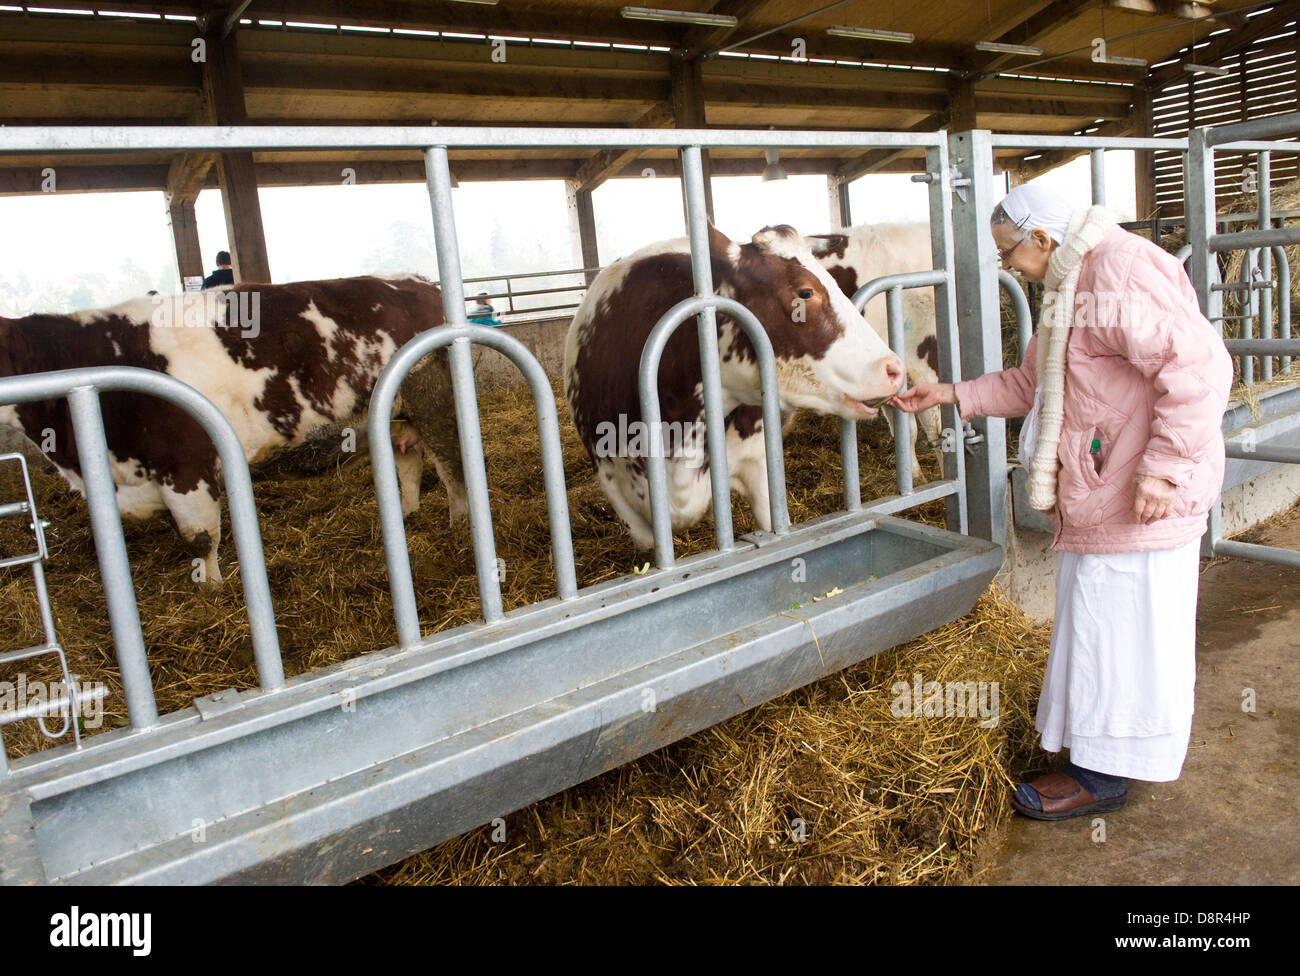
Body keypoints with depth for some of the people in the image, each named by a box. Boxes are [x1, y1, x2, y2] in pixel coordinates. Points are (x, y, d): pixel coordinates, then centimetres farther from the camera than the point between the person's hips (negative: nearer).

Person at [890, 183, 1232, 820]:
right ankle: (1100, 747, 36)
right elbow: (1032, 384, 23)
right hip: (1096, 496, 10)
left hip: (1140, 500, -10)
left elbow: (1200, 363, -26)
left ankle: (1100, 776, 14)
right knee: (1099, 622, 19)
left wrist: (1163, 465, -27)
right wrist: (952, 396, 17)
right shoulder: (1070, 286, 15)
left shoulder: (1121, 268, -18)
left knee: (1117, 628, 0)